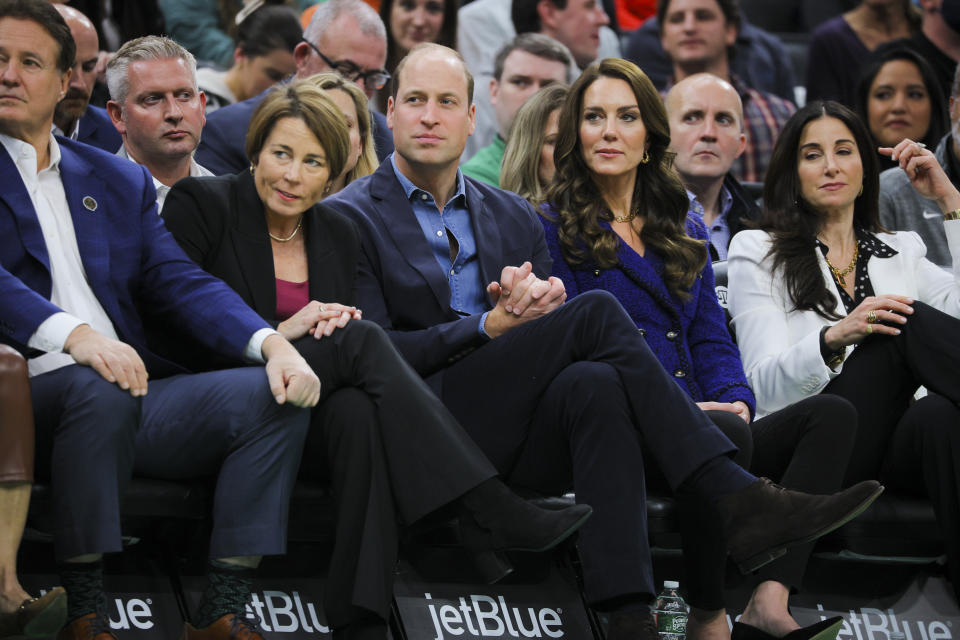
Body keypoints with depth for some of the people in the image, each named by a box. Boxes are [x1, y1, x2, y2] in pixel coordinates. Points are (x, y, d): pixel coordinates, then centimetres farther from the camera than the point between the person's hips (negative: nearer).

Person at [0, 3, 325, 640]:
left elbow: (180, 282, 13)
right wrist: (73, 334, -29)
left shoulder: (119, 180, 23)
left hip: (134, 391, 6)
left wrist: (274, 343, -6)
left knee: (275, 394, -15)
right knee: (100, 389, -37)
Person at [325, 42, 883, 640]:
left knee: (593, 382, -33)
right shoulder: (351, 217, 7)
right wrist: (490, 326, -11)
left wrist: (540, 300, -7)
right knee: (597, 311, -23)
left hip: (523, 444, 5)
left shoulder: (514, 217, 23)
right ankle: (737, 499, -30)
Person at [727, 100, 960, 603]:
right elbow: (767, 385, 0)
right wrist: (834, 339, -21)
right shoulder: (757, 253, 15)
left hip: (895, 454, 3)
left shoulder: (901, 253, 27)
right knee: (910, 324, -28)